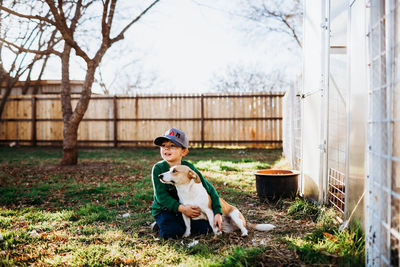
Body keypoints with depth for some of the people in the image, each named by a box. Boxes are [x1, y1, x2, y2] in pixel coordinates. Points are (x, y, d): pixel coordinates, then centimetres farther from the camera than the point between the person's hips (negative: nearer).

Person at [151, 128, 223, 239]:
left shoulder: (189, 167, -9)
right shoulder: (158, 168, -14)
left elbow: (209, 189, -6)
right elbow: (161, 196, -19)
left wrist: (217, 213, -14)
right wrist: (181, 208, -33)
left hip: (187, 208, 3)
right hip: (164, 210, -2)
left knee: (205, 228, -14)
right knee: (172, 232, -27)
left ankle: (181, 223, 12)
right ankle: (161, 224, 6)